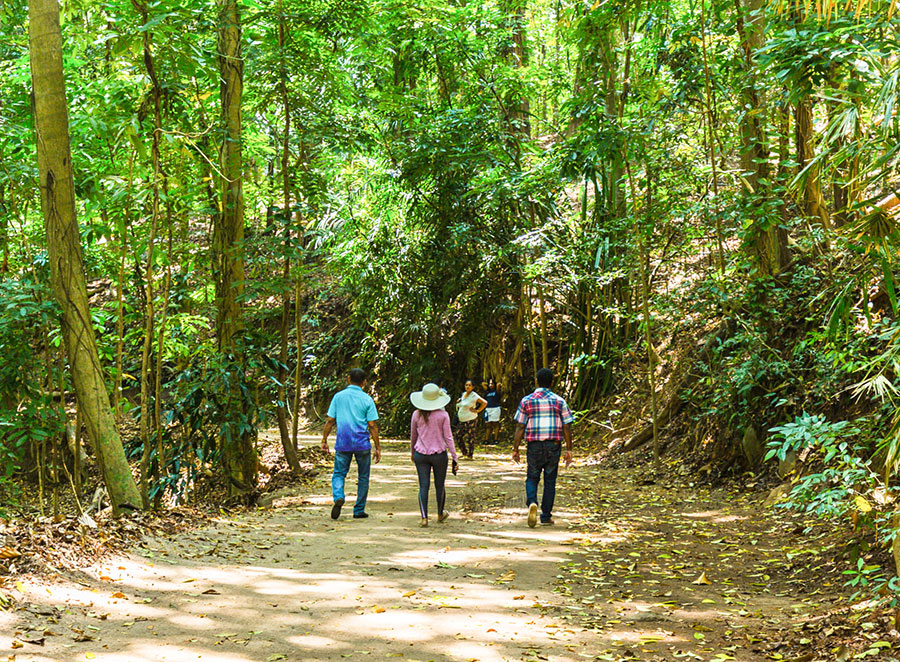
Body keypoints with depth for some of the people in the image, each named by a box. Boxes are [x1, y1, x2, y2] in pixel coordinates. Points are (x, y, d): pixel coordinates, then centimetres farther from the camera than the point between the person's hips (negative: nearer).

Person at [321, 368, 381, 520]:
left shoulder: (338, 396, 2)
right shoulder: (367, 399, -3)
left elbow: (330, 421, 2)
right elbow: (372, 425, -4)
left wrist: (324, 440, 10)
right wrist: (378, 448, 0)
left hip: (342, 443, 1)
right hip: (362, 444, -1)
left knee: (339, 474, 8)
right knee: (363, 477, 11)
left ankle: (338, 497, -20)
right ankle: (359, 510, 14)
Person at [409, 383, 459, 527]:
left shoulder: (417, 414, -2)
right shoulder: (443, 415, -8)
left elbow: (413, 436, 9)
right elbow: (448, 437, -7)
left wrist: (412, 453, 25)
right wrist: (455, 457, -2)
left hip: (421, 455, 1)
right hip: (439, 455, -1)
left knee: (423, 486, 3)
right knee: (440, 485, 15)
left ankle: (424, 517, -8)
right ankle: (440, 514, 32)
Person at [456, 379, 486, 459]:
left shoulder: (474, 395, -10)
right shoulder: (463, 394, 13)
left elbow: (485, 402, -13)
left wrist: (477, 411, -12)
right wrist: (458, 402, 8)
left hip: (470, 420, -8)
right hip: (462, 420, 8)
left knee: (469, 437, -4)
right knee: (460, 436, 6)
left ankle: (470, 455, 6)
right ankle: (464, 453, 19)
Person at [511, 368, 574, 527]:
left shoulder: (526, 401, 0)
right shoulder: (559, 401, 1)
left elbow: (520, 427, -2)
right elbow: (566, 427, 0)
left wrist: (515, 449, 3)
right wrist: (569, 450, 5)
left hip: (534, 446, 0)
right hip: (553, 446, 0)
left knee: (532, 478, 12)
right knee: (550, 481, 10)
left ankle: (532, 503, -15)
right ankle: (546, 516, 12)